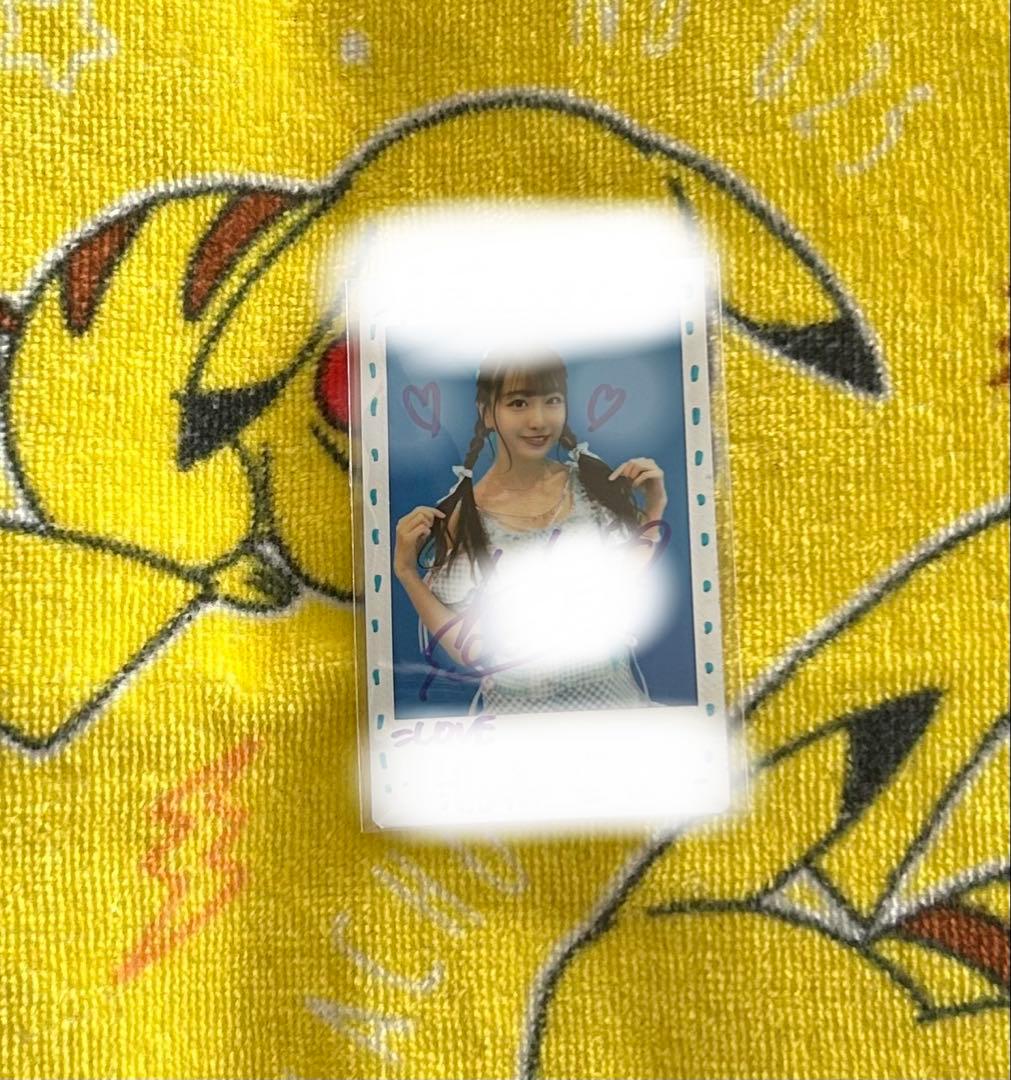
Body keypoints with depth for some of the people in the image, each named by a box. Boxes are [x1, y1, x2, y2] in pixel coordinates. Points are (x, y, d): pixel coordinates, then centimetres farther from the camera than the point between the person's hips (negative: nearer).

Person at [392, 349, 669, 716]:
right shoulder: (462, 514, -12)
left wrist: (655, 507, -6)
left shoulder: (595, 484, -6)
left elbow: (629, 597, -3)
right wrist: (406, 572, -19)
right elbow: (473, 652, -12)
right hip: (517, 706, -2)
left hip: (612, 694, 2)